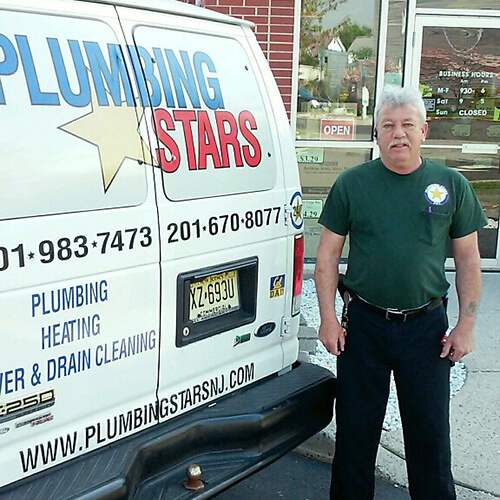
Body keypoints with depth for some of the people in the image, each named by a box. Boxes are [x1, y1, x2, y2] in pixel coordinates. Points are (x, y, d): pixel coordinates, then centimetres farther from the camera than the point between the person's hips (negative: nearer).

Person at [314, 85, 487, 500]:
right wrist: (328, 318, -3)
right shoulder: (352, 183, 0)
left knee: (430, 434, 9)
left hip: (426, 325, 0)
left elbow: (468, 260, 5)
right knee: (355, 430, 12)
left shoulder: (452, 185, 2)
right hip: (363, 324, 0)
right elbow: (328, 255, 2)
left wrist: (466, 325, 0)